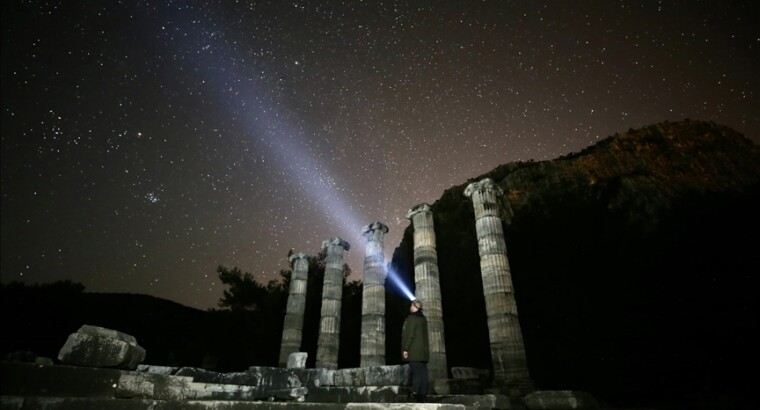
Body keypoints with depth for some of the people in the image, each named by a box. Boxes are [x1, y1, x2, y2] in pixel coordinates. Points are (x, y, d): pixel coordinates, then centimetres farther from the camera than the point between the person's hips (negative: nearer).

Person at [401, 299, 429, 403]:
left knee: (416, 373, -8)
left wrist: (405, 349, -13)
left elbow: (409, 335, -16)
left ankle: (416, 394, -10)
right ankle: (423, 396, 10)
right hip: (423, 351, 8)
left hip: (414, 352, -8)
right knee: (423, 373, 7)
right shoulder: (423, 319, 16)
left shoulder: (411, 318, -10)